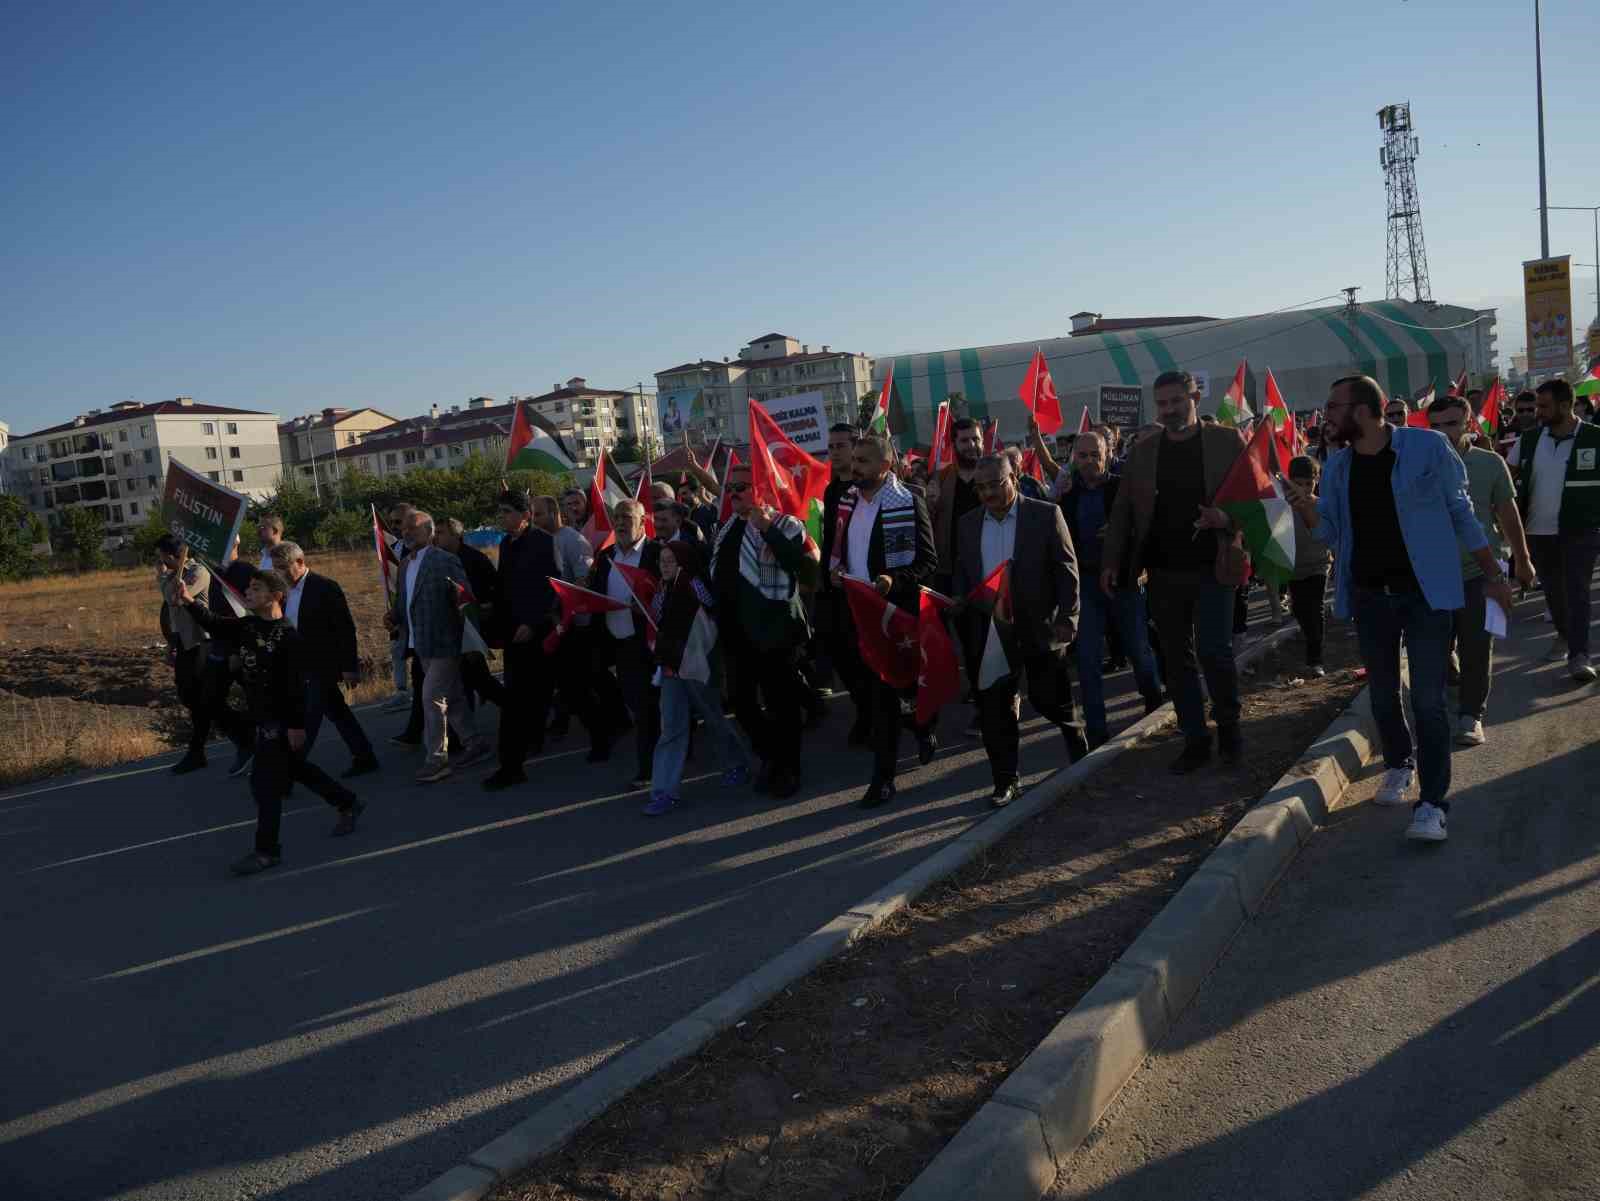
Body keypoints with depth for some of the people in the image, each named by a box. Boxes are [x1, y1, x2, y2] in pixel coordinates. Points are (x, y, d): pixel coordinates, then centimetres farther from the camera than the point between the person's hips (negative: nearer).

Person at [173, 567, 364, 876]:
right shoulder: (248, 626, 5)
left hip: (280, 719, -9)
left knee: (264, 782, -3)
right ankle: (348, 802, 37)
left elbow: (297, 685, -20)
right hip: (261, 715, 9)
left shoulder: (287, 636, -20)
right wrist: (191, 601, -15)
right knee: (296, 768, 21)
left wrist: (297, 725, -21)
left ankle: (267, 850, 8)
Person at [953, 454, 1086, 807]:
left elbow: (1067, 569, -5)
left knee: (1050, 700, 8)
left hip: (1039, 628, -3)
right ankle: (1005, 781, 16)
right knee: (994, 708, 4)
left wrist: (1067, 618, -12)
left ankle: (1080, 753, 38)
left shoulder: (1046, 514, -5)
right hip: (989, 629, 3)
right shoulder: (969, 523, 8)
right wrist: (959, 601, -5)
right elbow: (961, 572, 15)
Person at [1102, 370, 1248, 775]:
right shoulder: (1141, 451, 7)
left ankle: (1228, 724, 16)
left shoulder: (1226, 442, 0)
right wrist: (1112, 561, 0)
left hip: (1213, 567, -3)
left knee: (1213, 650, -9)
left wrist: (1228, 518, -21)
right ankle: (1195, 740, 19)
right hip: (1164, 571, 3)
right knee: (1177, 658, 7)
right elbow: (1122, 510, 8)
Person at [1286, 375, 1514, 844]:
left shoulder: (1427, 447, -10)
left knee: (1428, 698, -6)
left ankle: (1432, 801, -1)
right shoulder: (1338, 466, 4)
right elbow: (1330, 532, 5)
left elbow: (1461, 512, -3)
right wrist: (1305, 506, -15)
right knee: (1382, 692, 14)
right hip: (1368, 593, 5)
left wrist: (1492, 574, -1)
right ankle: (1398, 764, 37)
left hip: (1425, 590, -4)